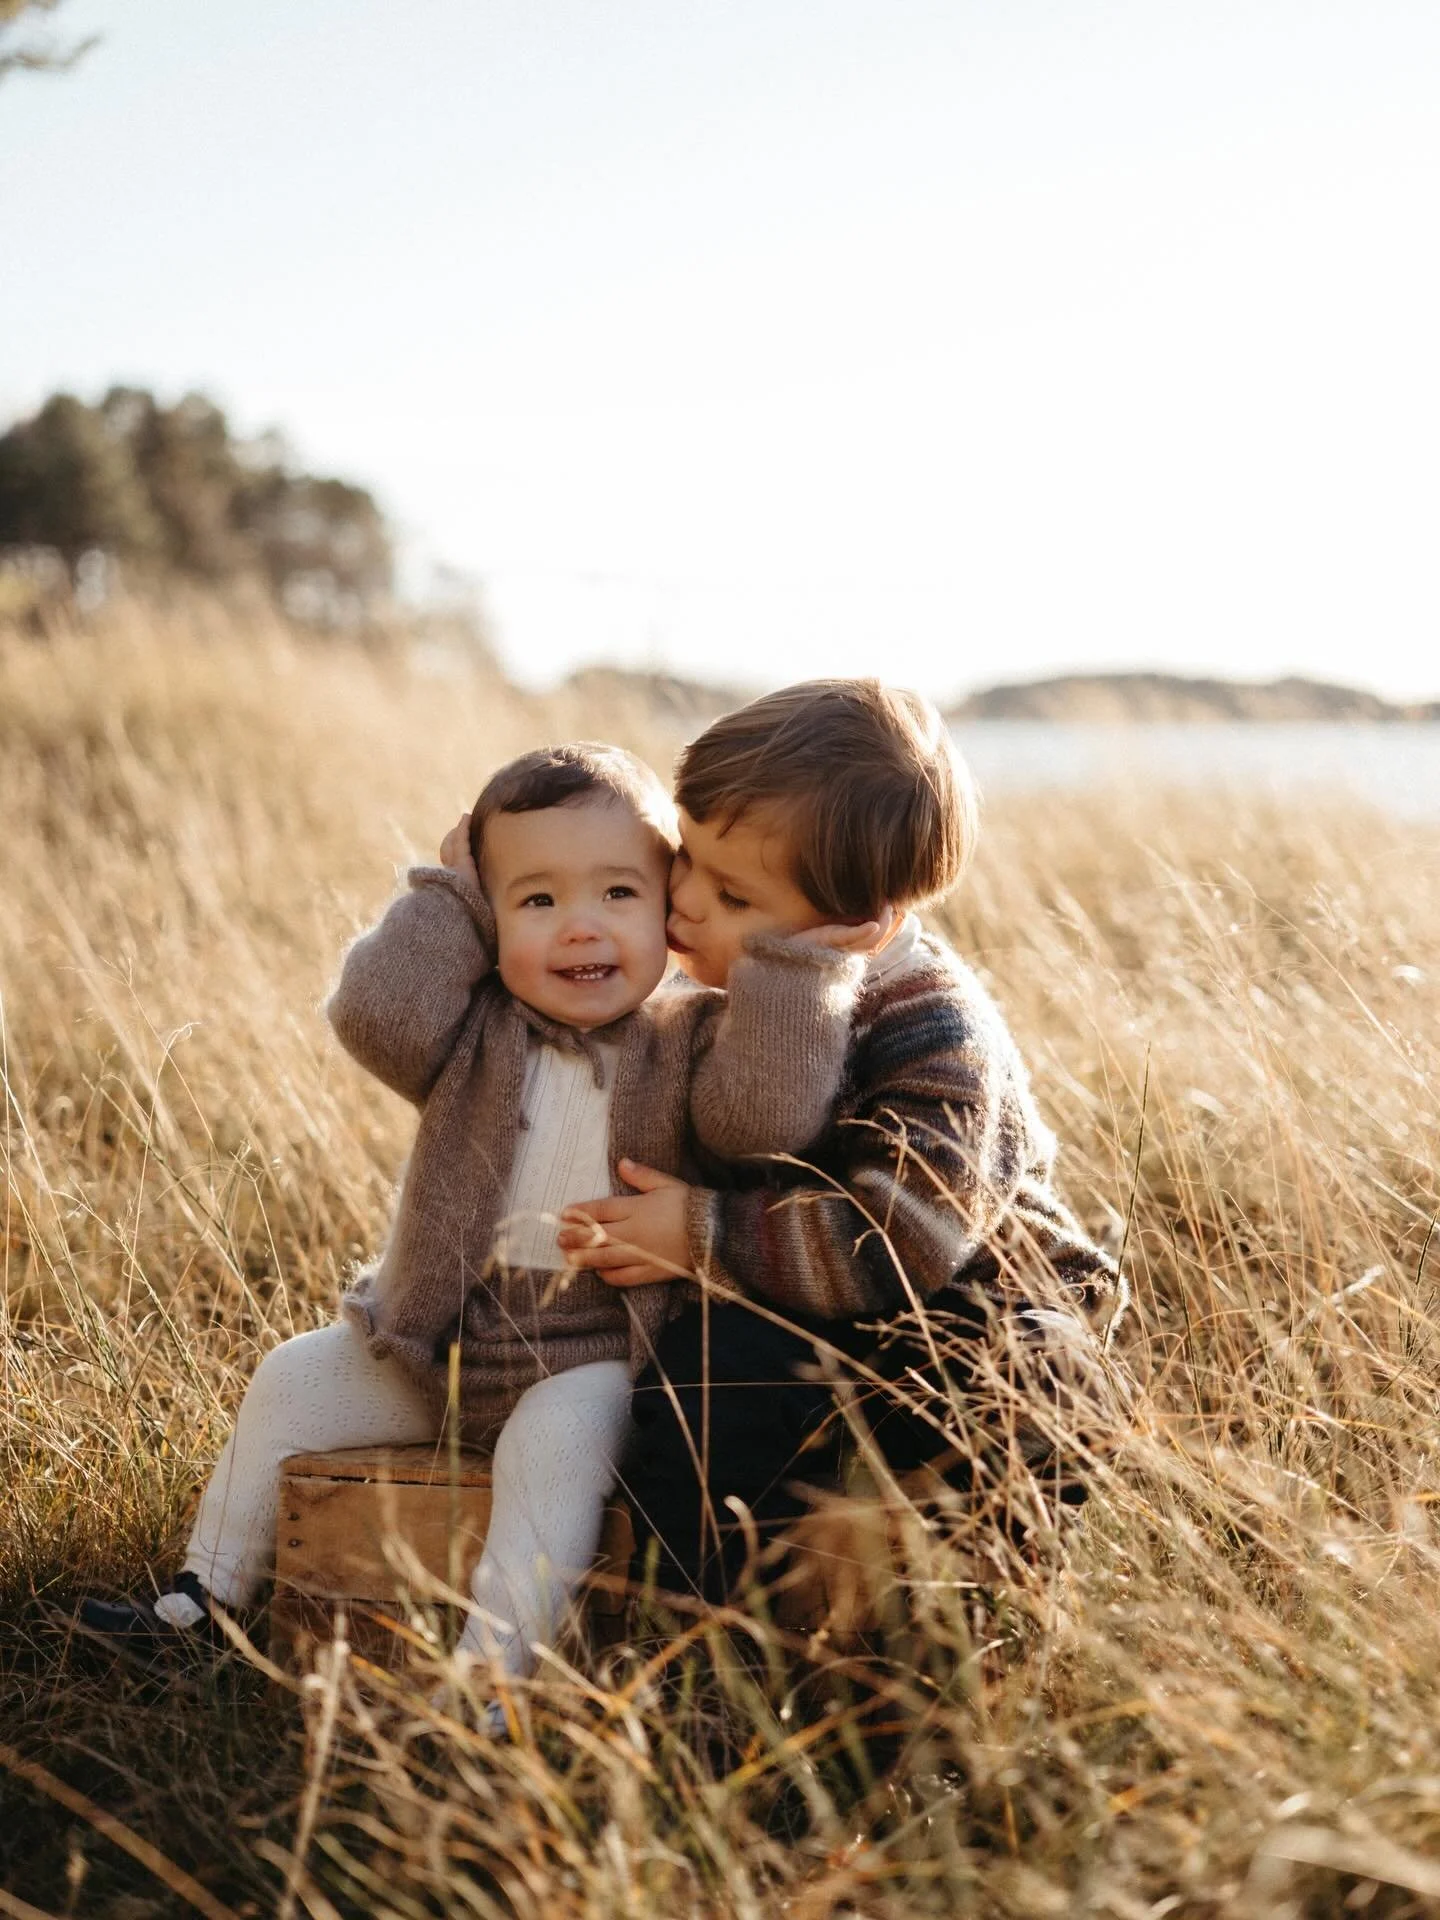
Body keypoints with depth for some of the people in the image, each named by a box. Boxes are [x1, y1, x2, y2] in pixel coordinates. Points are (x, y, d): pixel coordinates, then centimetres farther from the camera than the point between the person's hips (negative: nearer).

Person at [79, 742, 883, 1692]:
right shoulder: (479, 1032, -1)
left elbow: (769, 1113, -24)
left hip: (593, 1355, -4)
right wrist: (447, 899, -11)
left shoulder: (685, 1039, -6)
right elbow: (378, 1014, -20)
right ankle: (205, 1596, 20)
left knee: (555, 1437, -32)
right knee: (293, 1379, 5)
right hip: (440, 1337, 4)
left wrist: (801, 964, -25)